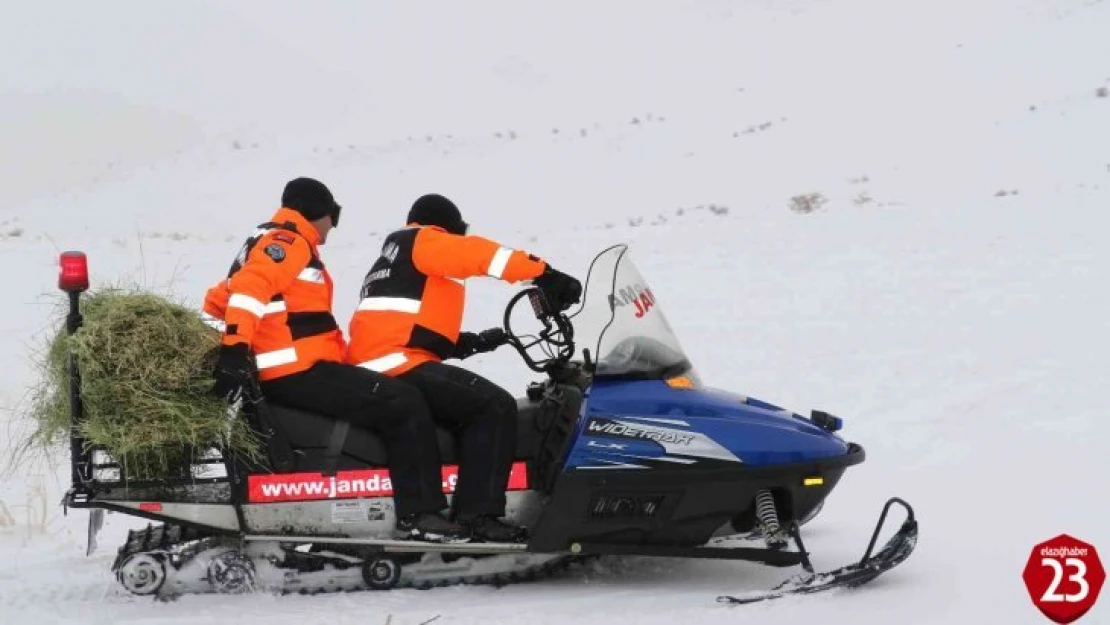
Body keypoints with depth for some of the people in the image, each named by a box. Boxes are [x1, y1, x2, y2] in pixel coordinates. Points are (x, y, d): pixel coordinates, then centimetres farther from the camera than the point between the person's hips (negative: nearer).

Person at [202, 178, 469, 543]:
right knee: (406, 405, -12)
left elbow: (219, 301, 24)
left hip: (278, 376, 11)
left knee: (391, 397, 17)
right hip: (301, 373, -11)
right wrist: (235, 349, -33)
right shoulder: (289, 242, -8)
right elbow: (249, 287, -24)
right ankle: (420, 514, -15)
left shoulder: (264, 242, 24)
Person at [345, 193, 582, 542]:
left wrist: (471, 343, 20)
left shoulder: (393, 258, 33)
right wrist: (543, 274, -20)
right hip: (397, 364, -10)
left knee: (480, 408, 19)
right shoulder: (425, 242, 5)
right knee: (495, 407, -18)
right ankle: (478, 513, -25)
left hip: (373, 375, 10)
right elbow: (476, 253, -12)